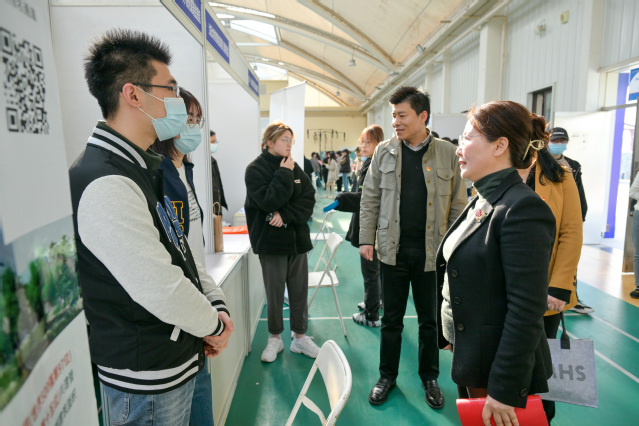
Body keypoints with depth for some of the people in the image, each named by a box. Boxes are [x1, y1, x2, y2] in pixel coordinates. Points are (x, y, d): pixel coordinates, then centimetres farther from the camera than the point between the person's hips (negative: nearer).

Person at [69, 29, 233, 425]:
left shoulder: (143, 169, 7)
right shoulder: (106, 185, -27)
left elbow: (181, 247, 10)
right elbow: (162, 290, -29)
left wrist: (217, 304, 0)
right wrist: (214, 324, -11)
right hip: (147, 379, -9)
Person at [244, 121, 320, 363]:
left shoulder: (295, 168, 7)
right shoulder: (255, 169, -6)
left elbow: (309, 199, -3)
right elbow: (269, 201, -20)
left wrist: (286, 215, -16)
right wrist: (284, 174, -16)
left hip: (297, 239, 4)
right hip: (271, 242, -4)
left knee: (299, 291, 11)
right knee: (274, 293, 8)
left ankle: (300, 337, 28)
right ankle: (275, 339, 27)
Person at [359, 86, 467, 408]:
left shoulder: (448, 154, -2)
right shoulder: (384, 151, 2)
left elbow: (458, 205, 0)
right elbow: (370, 198, 4)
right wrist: (366, 238, -3)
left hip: (432, 252, -1)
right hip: (393, 250, 1)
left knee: (430, 320, 15)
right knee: (391, 319, 14)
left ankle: (429, 378, 37)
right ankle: (387, 376, 34)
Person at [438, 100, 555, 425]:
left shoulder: (523, 209, -23)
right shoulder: (481, 201, 6)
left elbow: (527, 310, -24)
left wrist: (505, 390, -21)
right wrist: (449, 335, 15)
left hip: (497, 365, -8)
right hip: (467, 354, 8)